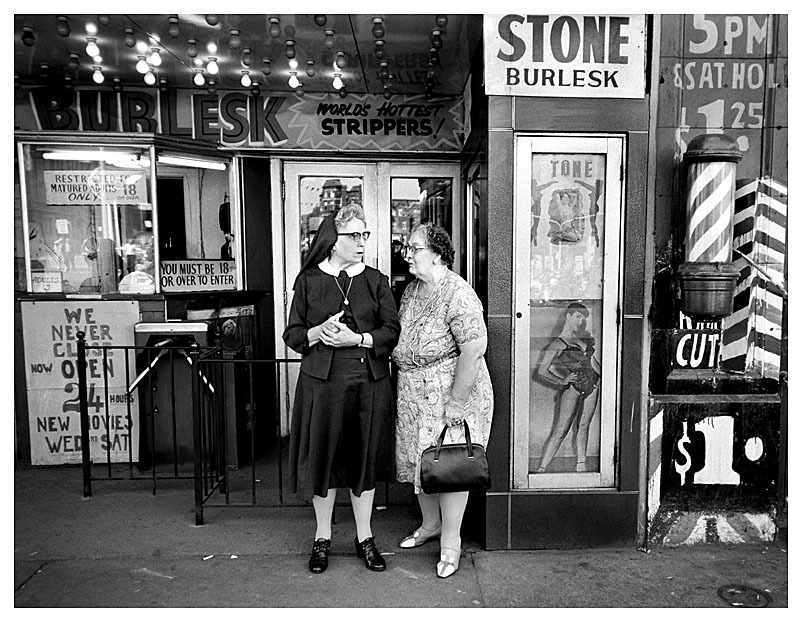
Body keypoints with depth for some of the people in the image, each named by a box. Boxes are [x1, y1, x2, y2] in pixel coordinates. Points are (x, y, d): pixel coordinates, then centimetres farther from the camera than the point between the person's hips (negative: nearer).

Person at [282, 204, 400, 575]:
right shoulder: (308, 281, 3)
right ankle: (322, 537, 27)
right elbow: (292, 335, 3)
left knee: (365, 458, 9)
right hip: (322, 381, -1)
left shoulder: (375, 281, 6)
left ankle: (364, 537, 27)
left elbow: (392, 332, 0)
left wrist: (357, 339, -16)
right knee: (323, 458, 7)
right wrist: (319, 332, -16)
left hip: (369, 382, 1)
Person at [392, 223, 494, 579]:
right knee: (418, 459, 17)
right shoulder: (411, 290, 9)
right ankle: (430, 524, 38)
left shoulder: (457, 295, -20)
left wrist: (456, 402, -24)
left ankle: (450, 542, 19)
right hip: (412, 395, 8)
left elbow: (474, 349, -25)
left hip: (449, 393, -8)